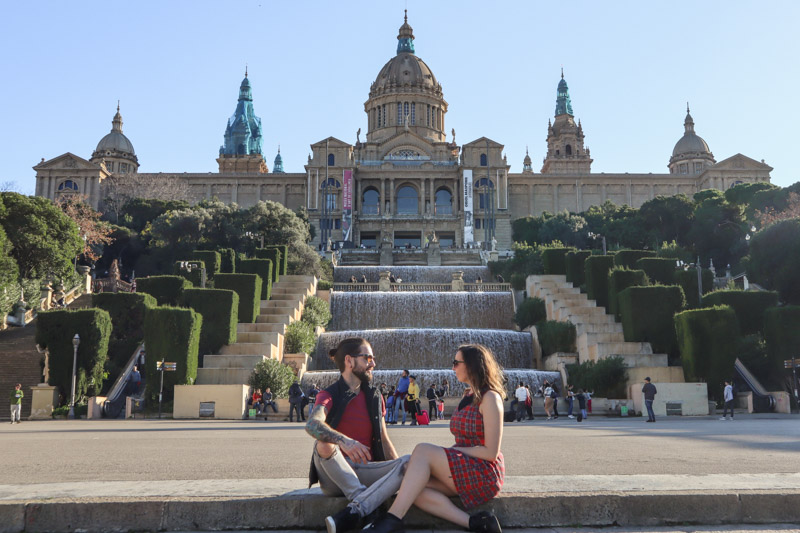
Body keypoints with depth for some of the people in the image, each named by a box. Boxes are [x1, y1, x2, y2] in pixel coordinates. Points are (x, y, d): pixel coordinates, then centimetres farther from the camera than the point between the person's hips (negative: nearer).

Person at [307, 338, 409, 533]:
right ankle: (363, 499, -29)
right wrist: (343, 440, -45)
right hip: (334, 477, -4)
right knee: (324, 443, -33)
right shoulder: (329, 395, -3)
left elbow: (384, 440, 15)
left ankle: (354, 512, -39)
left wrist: (400, 471, -2)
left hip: (364, 471, 4)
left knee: (409, 462, -24)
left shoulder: (374, 397, 14)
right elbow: (312, 425, -25)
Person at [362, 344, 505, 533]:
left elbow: (491, 452, -15)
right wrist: (447, 454, -2)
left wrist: (452, 451, -11)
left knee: (423, 451, -25)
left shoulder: (490, 398, -9)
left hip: (486, 473, -8)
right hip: (465, 471, 8)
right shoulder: (468, 397, 18)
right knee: (414, 489, -18)